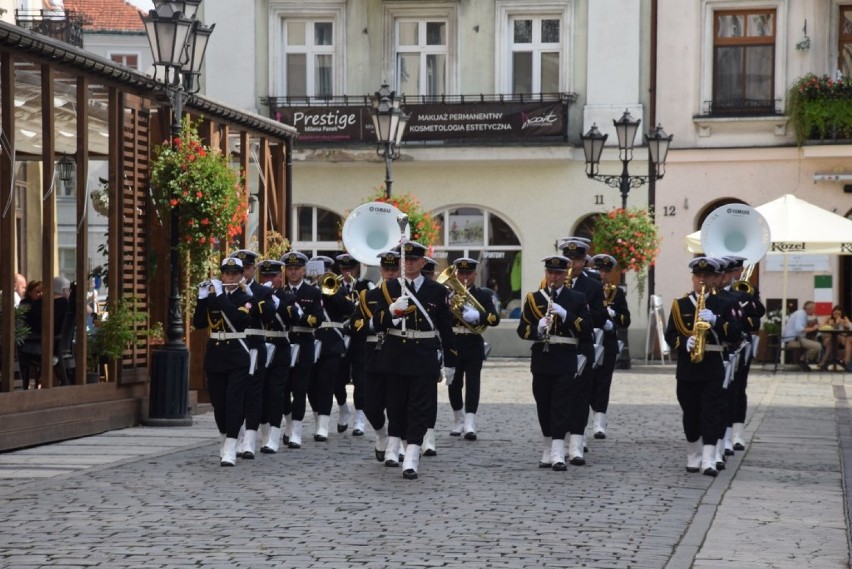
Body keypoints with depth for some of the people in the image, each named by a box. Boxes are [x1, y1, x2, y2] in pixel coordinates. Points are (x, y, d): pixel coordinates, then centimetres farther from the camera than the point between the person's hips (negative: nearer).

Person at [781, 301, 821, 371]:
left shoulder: (803, 314, 17)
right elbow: (798, 329, -28)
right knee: (817, 346, -20)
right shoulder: (800, 314, -14)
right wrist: (812, 328, -20)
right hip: (792, 340, -11)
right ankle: (802, 360, -5)